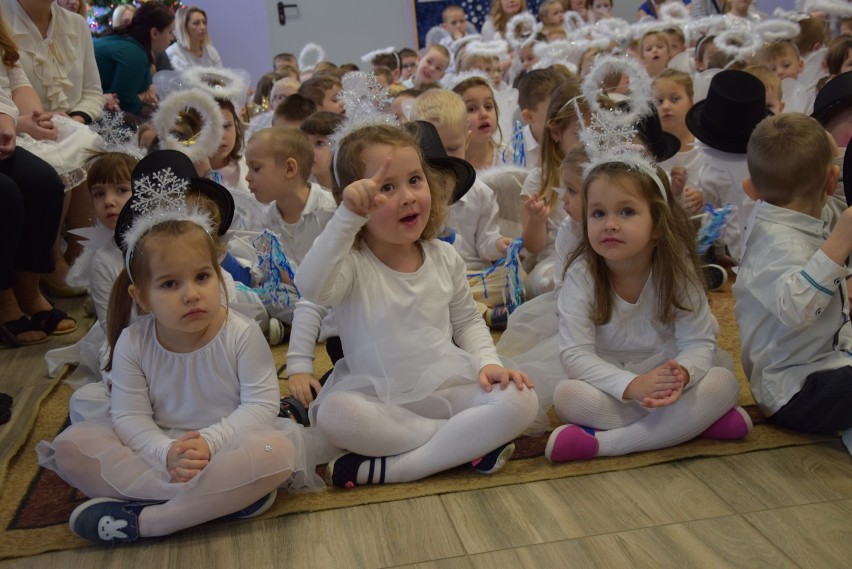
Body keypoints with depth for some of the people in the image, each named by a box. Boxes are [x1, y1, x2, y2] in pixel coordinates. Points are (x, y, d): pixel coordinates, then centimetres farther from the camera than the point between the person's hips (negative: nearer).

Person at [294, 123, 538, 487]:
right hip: (380, 401, -3)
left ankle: (387, 468, -23)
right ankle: (472, 442, -22)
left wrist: (487, 361, -2)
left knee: (520, 401, -22)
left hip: (449, 388, 3)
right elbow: (312, 288, -33)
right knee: (334, 412, -34)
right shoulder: (352, 264, -9)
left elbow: (467, 321, 17)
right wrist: (347, 217, -41)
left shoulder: (445, 258, 5)